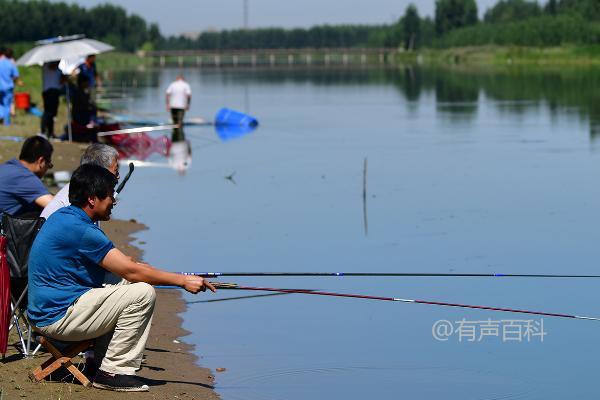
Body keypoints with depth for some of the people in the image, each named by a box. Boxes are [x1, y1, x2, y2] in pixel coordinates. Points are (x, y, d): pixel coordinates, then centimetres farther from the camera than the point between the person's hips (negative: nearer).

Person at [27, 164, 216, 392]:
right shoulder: (80, 229, -20)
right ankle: (113, 372, -9)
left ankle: (98, 361, 14)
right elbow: (131, 271, -19)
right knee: (143, 293, -15)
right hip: (59, 318, -10)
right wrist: (183, 281, -11)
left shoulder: (62, 216, 12)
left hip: (44, 311, 10)